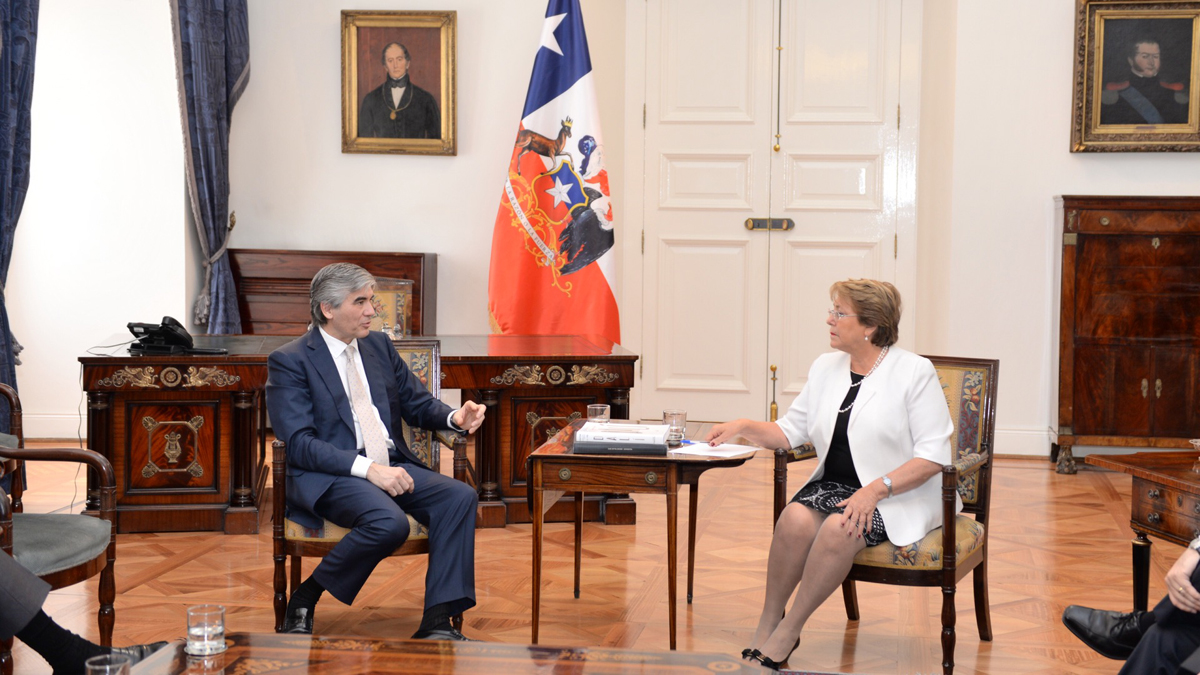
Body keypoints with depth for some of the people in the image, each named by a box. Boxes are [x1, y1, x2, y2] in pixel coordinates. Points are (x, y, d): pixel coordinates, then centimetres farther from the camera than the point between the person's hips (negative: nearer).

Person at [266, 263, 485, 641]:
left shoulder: (379, 345, 16)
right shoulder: (289, 361, -4)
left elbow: (417, 404, 20)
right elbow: (299, 444, -14)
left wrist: (455, 418, -4)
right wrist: (367, 468, -24)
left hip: (391, 466, 7)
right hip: (330, 476, -6)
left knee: (460, 496, -19)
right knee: (390, 522, -34)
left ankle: (437, 623, -19)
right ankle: (305, 599, -11)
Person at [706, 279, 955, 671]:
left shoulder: (914, 371, -7)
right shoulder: (826, 367, 12)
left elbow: (933, 455, -12)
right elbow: (790, 431, 14)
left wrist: (876, 489, -22)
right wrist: (744, 428, -3)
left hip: (899, 496, -5)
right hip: (835, 485, 5)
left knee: (839, 529, -33)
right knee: (795, 519, -28)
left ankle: (787, 633, -17)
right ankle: (767, 622, -12)